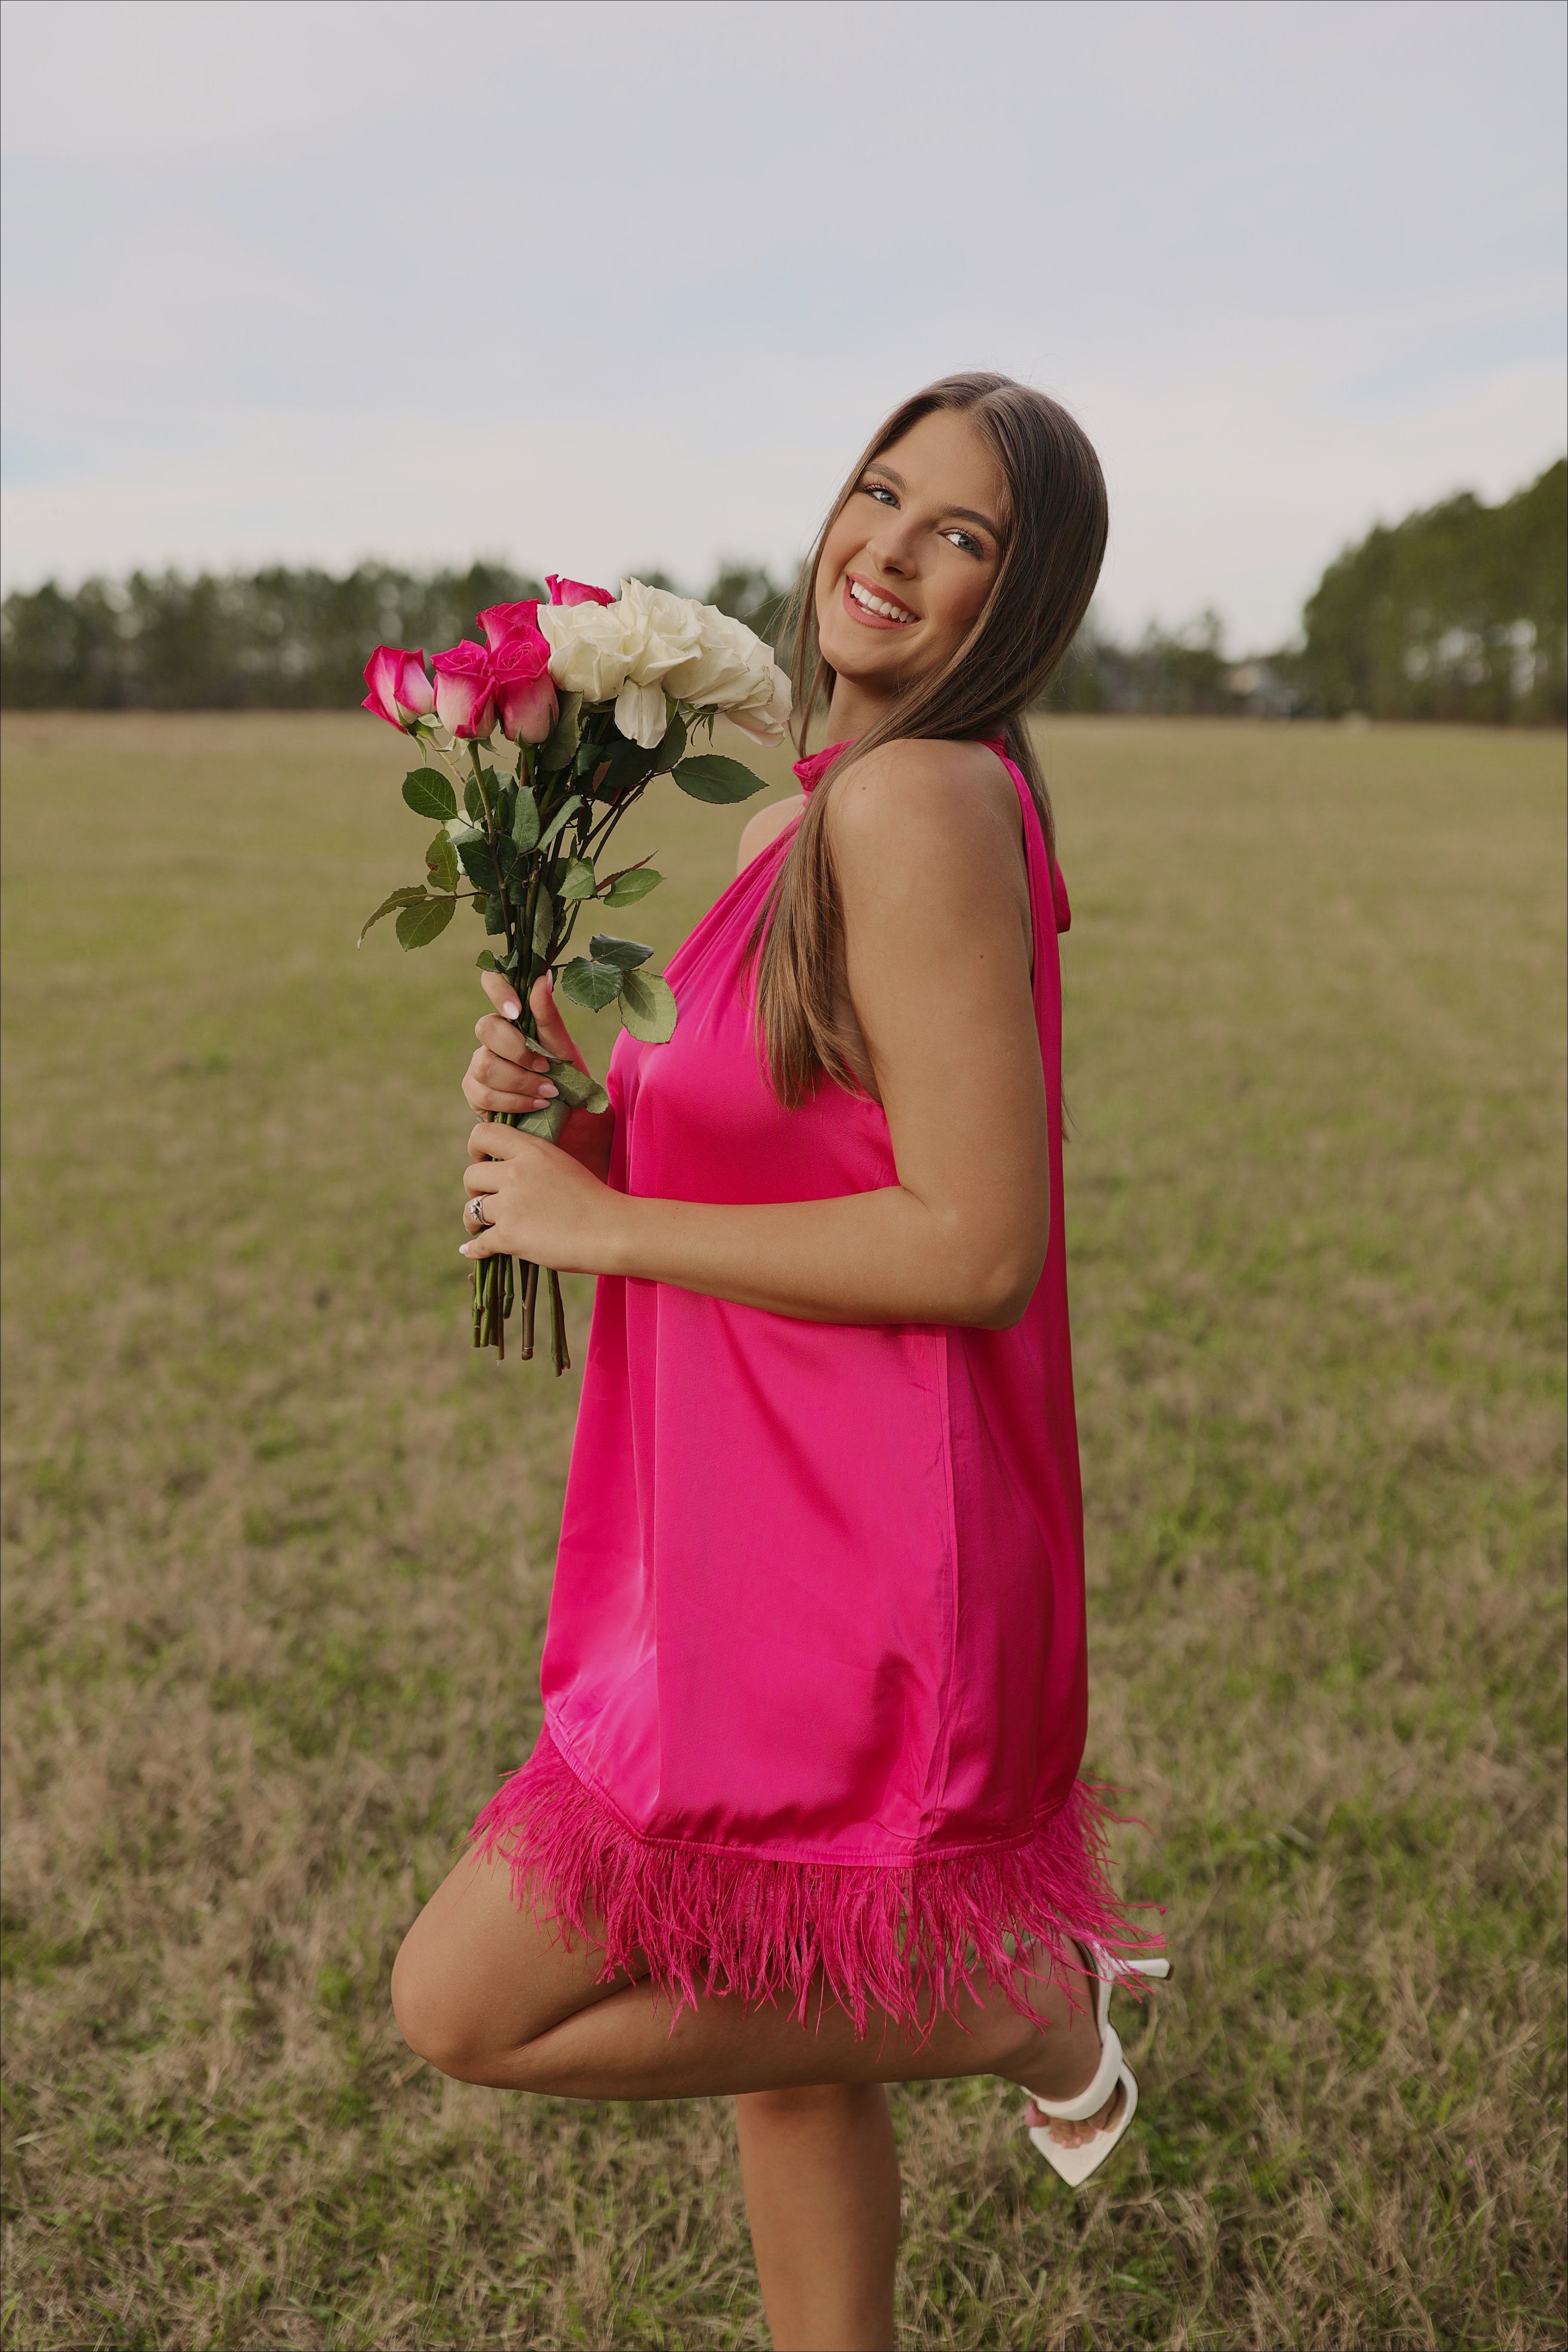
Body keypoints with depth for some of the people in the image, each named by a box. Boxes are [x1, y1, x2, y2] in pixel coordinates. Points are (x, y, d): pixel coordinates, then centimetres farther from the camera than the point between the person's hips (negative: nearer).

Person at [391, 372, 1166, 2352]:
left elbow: (973, 1245, -25)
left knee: (464, 2009, 3)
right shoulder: (833, 806, 9)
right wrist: (580, 1100, -3)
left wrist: (599, 1222, -16)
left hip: (852, 1556, -9)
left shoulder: (921, 802, -20)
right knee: (773, 2029, 23)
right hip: (787, 1518, 9)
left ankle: (1023, 1997, 13)